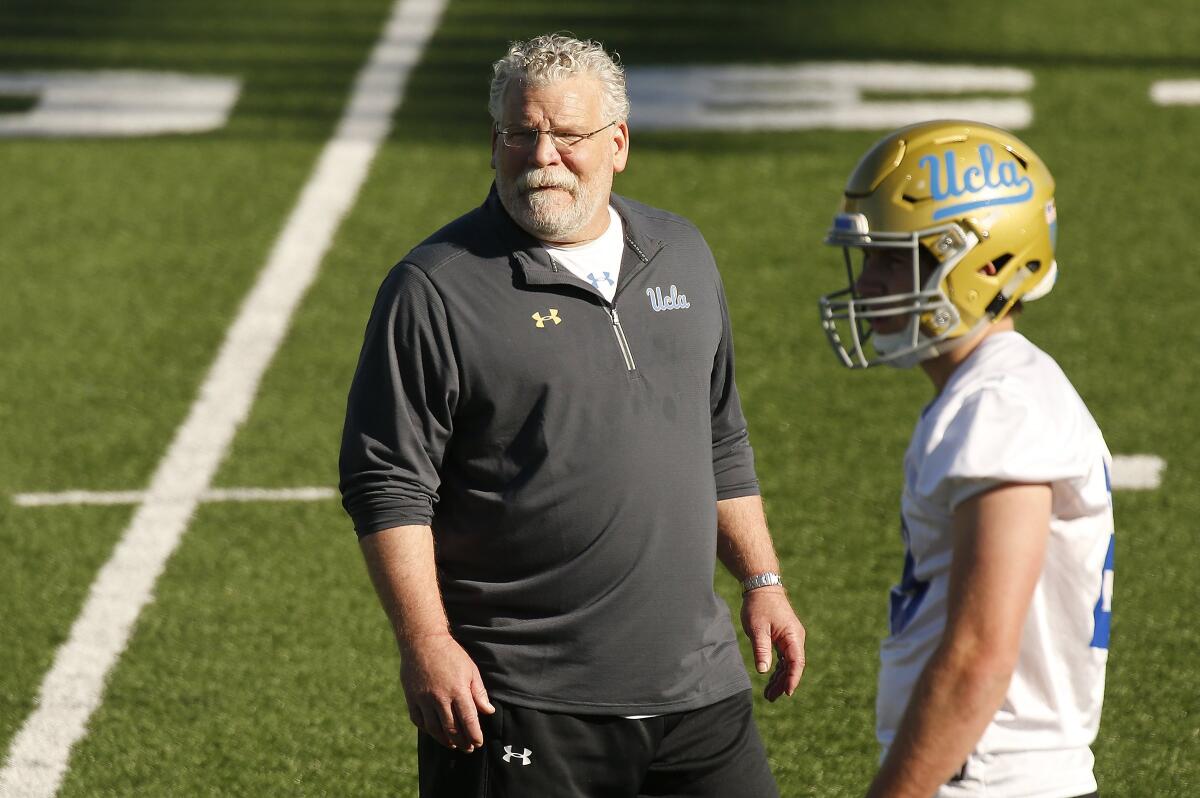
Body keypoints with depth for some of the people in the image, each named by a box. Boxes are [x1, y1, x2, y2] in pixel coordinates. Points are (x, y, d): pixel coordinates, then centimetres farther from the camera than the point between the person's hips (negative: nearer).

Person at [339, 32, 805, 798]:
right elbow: (388, 484, -9)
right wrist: (426, 643, -16)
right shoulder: (438, 290, -7)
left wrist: (763, 583, 18)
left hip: (696, 681, 5)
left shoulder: (681, 255, 12)